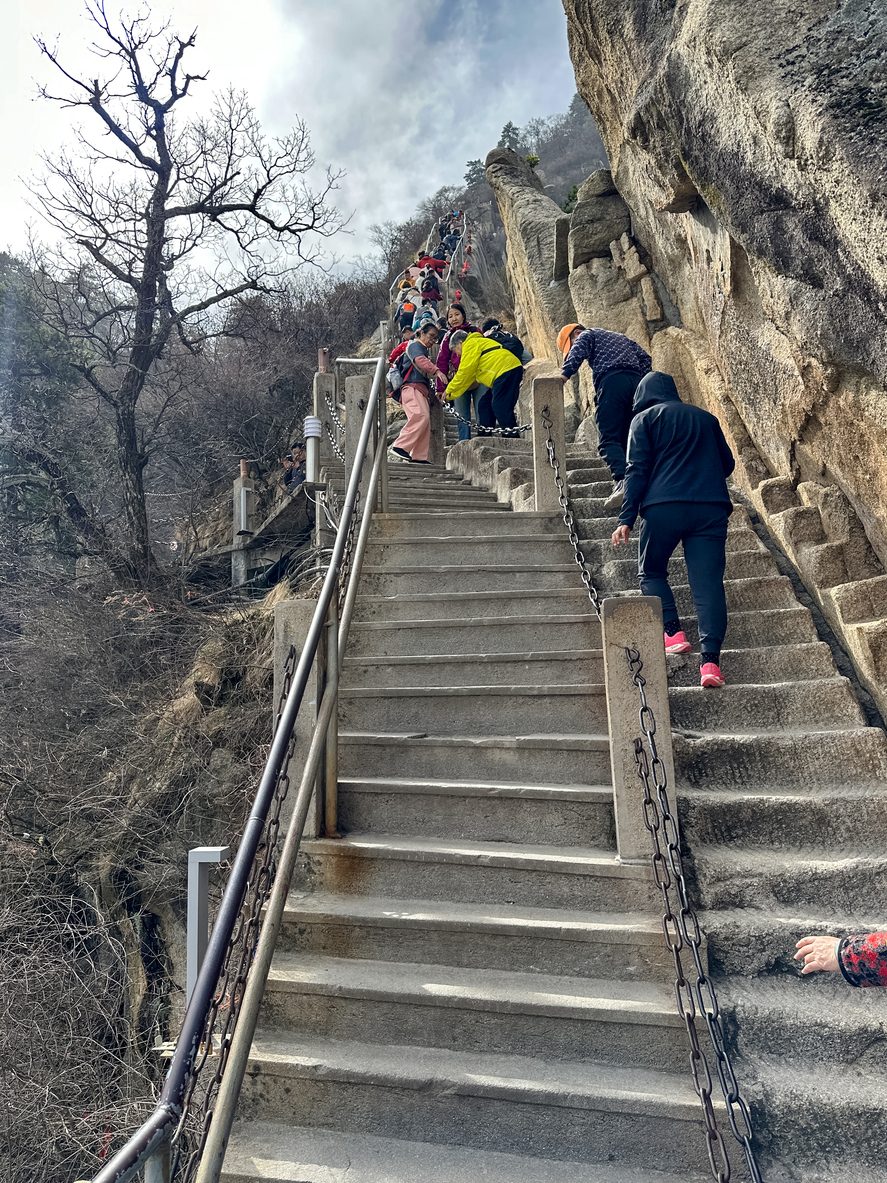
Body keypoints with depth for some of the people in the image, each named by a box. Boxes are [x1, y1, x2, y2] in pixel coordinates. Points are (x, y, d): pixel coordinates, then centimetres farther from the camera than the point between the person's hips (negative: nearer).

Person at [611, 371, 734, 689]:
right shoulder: (705, 417, 23)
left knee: (651, 571, 15)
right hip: (712, 507, 3)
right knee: (708, 581, -2)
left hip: (663, 506, -3)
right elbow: (727, 464, 24)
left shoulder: (644, 418, 10)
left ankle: (673, 632, -2)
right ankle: (711, 659, -12)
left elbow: (637, 470, -1)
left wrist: (626, 519, -4)